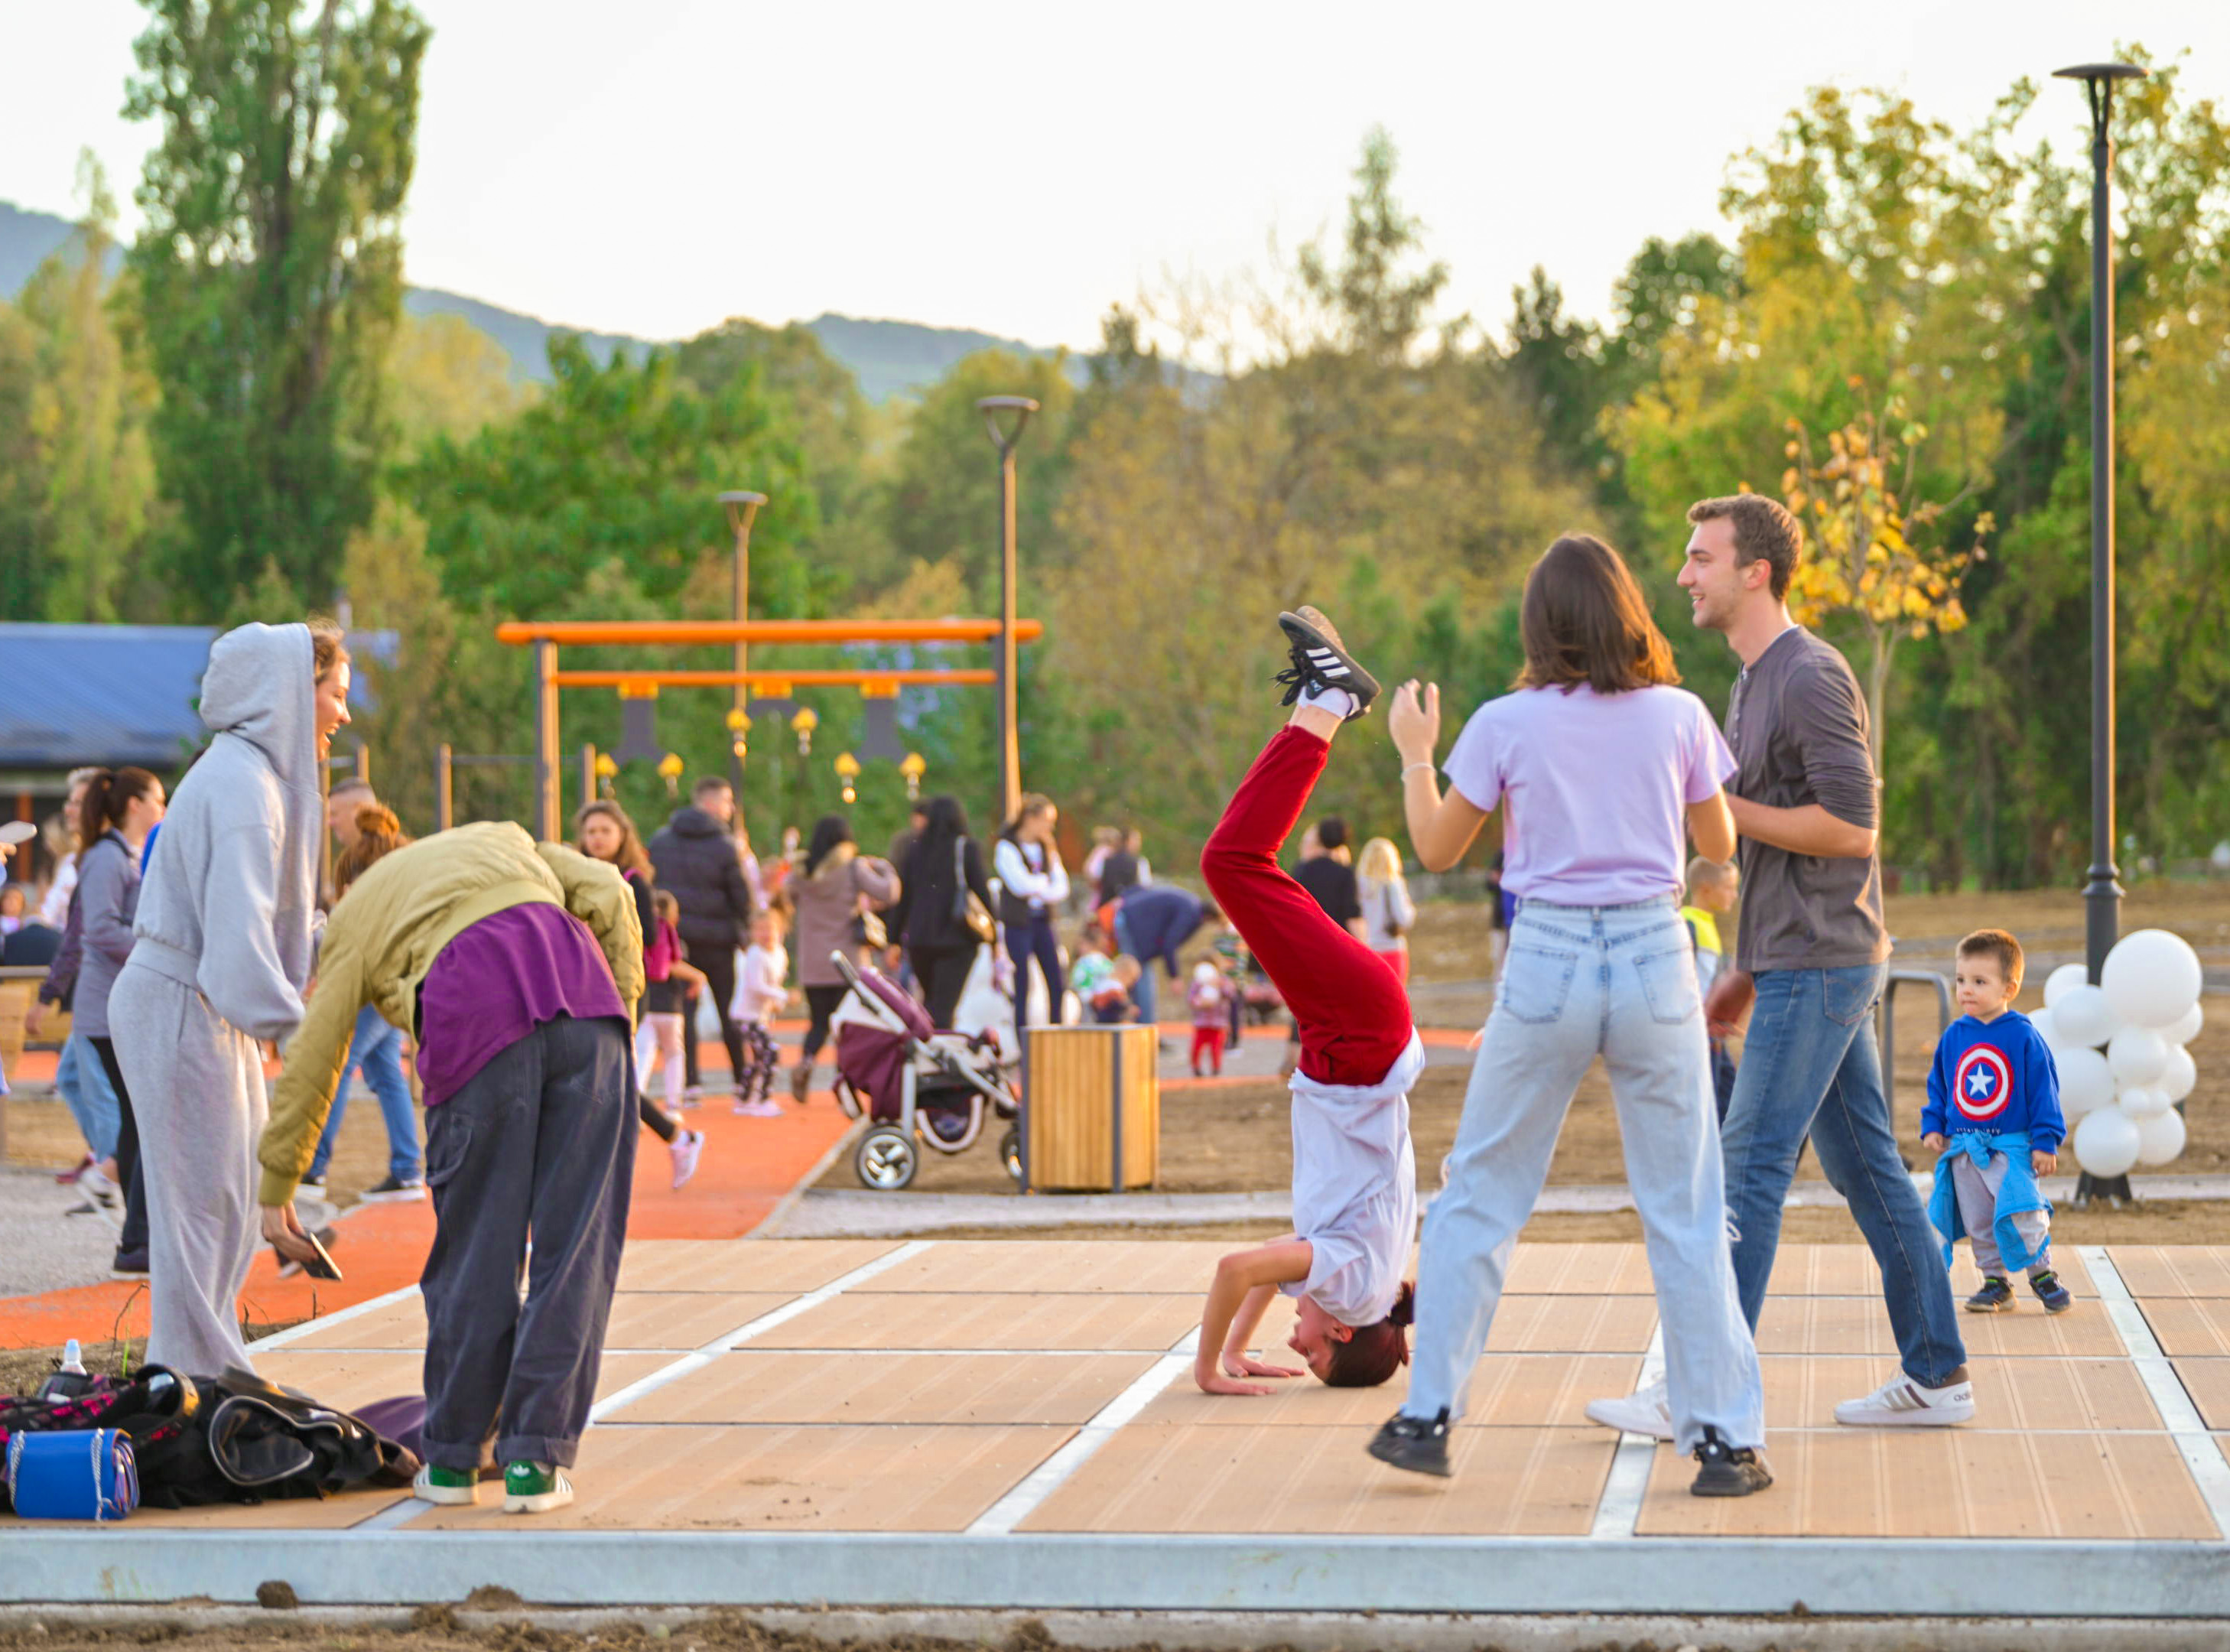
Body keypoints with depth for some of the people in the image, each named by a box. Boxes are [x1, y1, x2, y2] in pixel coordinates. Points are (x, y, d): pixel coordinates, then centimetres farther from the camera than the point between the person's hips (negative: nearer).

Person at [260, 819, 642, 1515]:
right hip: (581, 997, 2)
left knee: (477, 1248, 10)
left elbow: (310, 1062, 27)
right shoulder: (504, 840, 37)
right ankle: (535, 1461, 4)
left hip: (478, 1019, -2)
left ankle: (453, 1458, 20)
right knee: (575, 1246, 5)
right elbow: (608, 894, 18)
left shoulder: (355, 918, 30)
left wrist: (276, 1190, 34)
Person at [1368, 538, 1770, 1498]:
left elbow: (1436, 849, 7)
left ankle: (1427, 1417, 13)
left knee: (1479, 1196, 12)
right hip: (1655, 958, 1)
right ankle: (1726, 1440, 5)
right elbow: (1718, 845, 12)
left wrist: (1414, 753, 22)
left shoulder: (1505, 725, -2)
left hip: (1546, 960, 0)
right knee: (1685, 1212, 6)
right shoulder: (1679, 717, 0)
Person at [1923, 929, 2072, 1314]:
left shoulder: (2023, 1036, -7)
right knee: (1978, 1222, 7)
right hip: (1963, 1149, 5)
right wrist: (1933, 1127, 6)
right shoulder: (1954, 1036, 5)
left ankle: (2042, 1273, 6)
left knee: (2021, 1214, -14)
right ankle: (1995, 1283, 20)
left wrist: (2045, 1141, -6)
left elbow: (2043, 1089, -4)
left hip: (2012, 1148, -4)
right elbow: (1938, 1086, 16)